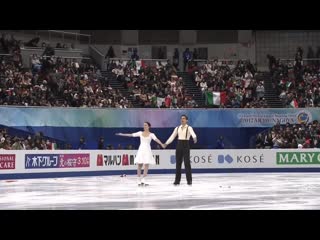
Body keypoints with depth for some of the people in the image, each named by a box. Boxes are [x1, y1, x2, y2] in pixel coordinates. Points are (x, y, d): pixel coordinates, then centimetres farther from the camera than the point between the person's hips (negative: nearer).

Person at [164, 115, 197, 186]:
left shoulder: (189, 128, -3)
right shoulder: (177, 128, 11)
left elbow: (193, 134, -23)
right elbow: (172, 137, 12)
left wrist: (194, 138, -44)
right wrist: (166, 143, 4)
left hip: (186, 145, -4)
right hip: (179, 145, 4)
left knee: (187, 162, -6)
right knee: (178, 163, 5)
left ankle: (189, 180, 0)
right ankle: (177, 180, 10)